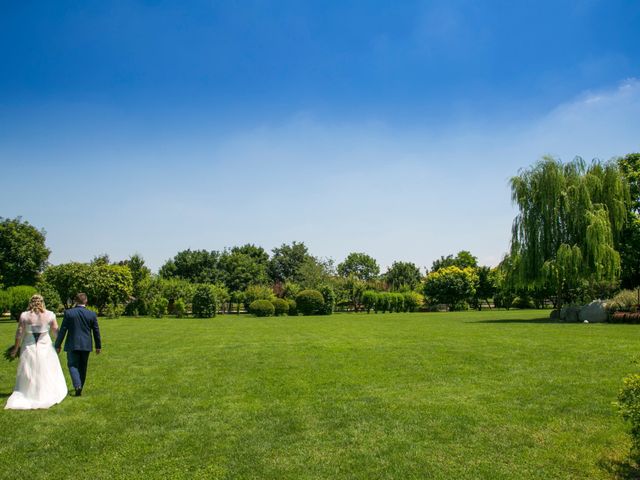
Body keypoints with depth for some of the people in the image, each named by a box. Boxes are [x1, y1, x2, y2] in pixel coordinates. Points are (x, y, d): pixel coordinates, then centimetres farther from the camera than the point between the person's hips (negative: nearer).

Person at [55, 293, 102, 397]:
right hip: (86, 345, 2)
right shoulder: (92, 314, -2)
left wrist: (58, 345, 3)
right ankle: (80, 388, 21)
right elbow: (96, 331, 4)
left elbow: (62, 330, -6)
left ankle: (77, 385, -14)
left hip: (72, 345, -2)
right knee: (83, 366, 13)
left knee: (72, 365, 6)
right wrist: (98, 346, 14)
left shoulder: (68, 313, -7)